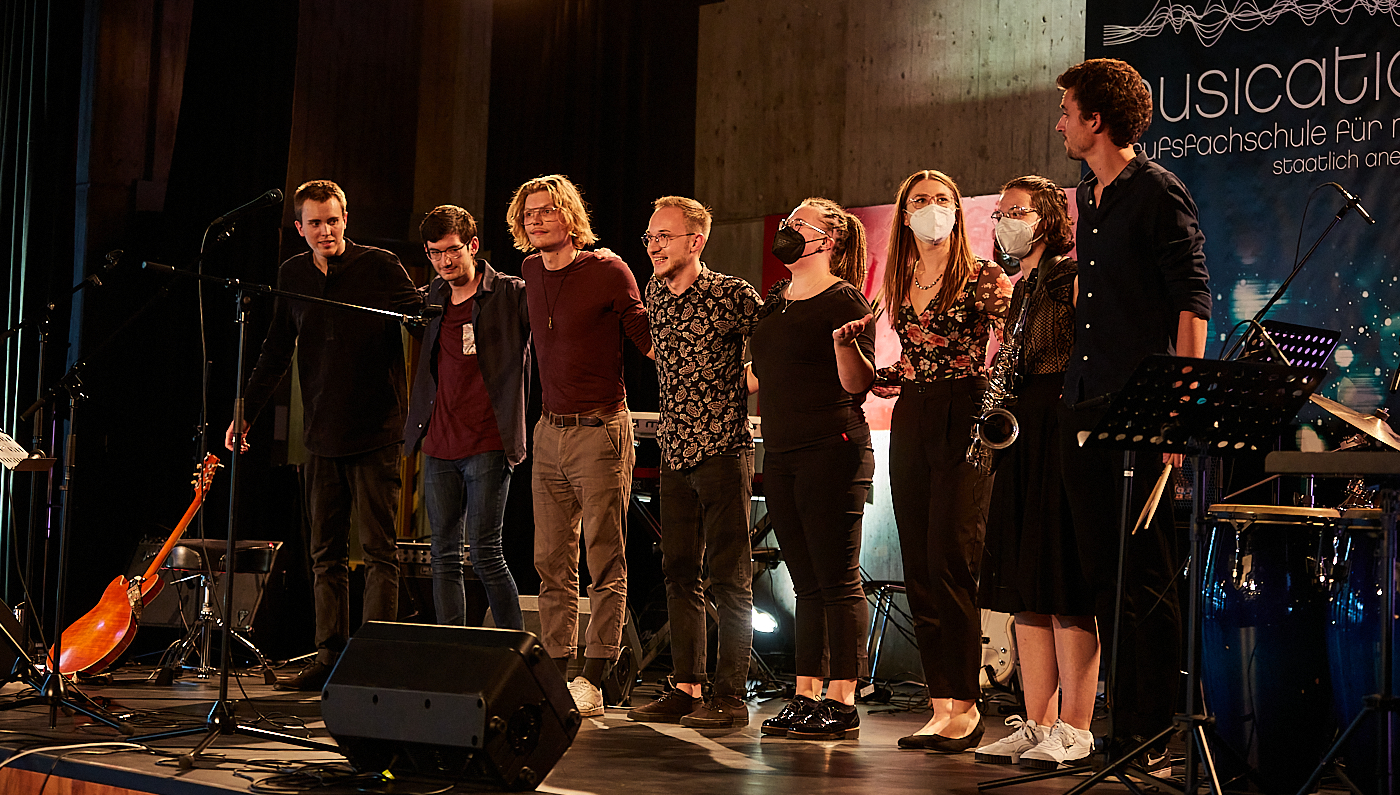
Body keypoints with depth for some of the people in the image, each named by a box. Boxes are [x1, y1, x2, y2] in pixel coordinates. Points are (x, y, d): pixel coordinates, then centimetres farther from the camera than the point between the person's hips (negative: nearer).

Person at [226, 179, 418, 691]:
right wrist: (246, 411, 17)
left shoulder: (380, 266, -4)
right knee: (326, 554, 8)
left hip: (377, 434, -5)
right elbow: (276, 352, 19)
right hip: (323, 436, 5)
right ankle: (330, 658, 15)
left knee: (378, 550, -4)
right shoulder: (293, 276, 10)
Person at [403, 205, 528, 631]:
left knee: (485, 554, -8)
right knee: (444, 557, 7)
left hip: (487, 447, -6)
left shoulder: (512, 294, -4)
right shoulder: (432, 297, 13)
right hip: (439, 447, 6)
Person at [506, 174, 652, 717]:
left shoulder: (608, 271, -8)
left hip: (600, 432, -6)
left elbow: (647, 338, -3)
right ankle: (558, 671, 13)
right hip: (550, 432, 6)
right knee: (551, 563, 7)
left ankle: (594, 678, -2)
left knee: (605, 562, -4)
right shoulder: (531, 272, 11)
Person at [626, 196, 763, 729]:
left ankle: (730, 697, -1)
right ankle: (686, 689, 14)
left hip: (723, 449, -7)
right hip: (675, 451, 7)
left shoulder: (733, 296, -11)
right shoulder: (654, 293, 10)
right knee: (680, 574, 8)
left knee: (728, 577, -5)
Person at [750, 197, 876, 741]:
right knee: (806, 582, 11)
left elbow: (858, 385, -15)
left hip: (833, 451, -8)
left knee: (838, 581, -5)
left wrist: (845, 342, -31)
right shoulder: (775, 300, 16)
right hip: (781, 452, 8)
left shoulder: (845, 300, -7)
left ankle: (843, 705, -2)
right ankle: (807, 696, 16)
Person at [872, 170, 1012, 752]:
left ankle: (965, 707, -5)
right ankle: (941, 706, 10)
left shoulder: (983, 278, -1)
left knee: (950, 562, -12)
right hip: (911, 421, 7)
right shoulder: (899, 285, 16)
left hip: (963, 419, -6)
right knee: (919, 569, 4)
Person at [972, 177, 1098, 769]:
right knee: (1024, 588, 7)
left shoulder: (1071, 277, -4)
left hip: (1064, 428, -8)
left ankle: (1073, 730, -3)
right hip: (1016, 434, 8)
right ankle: (1036, 724, 12)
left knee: (1067, 590, -8)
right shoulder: (1015, 291, 21)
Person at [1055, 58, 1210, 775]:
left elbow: (1193, 298, -11)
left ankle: (1161, 737, 0)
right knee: (1105, 575, 9)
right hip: (1087, 408, 8)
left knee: (1149, 578, -6)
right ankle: (1124, 731, 16)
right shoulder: (1086, 199, 18)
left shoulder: (1157, 191, -6)